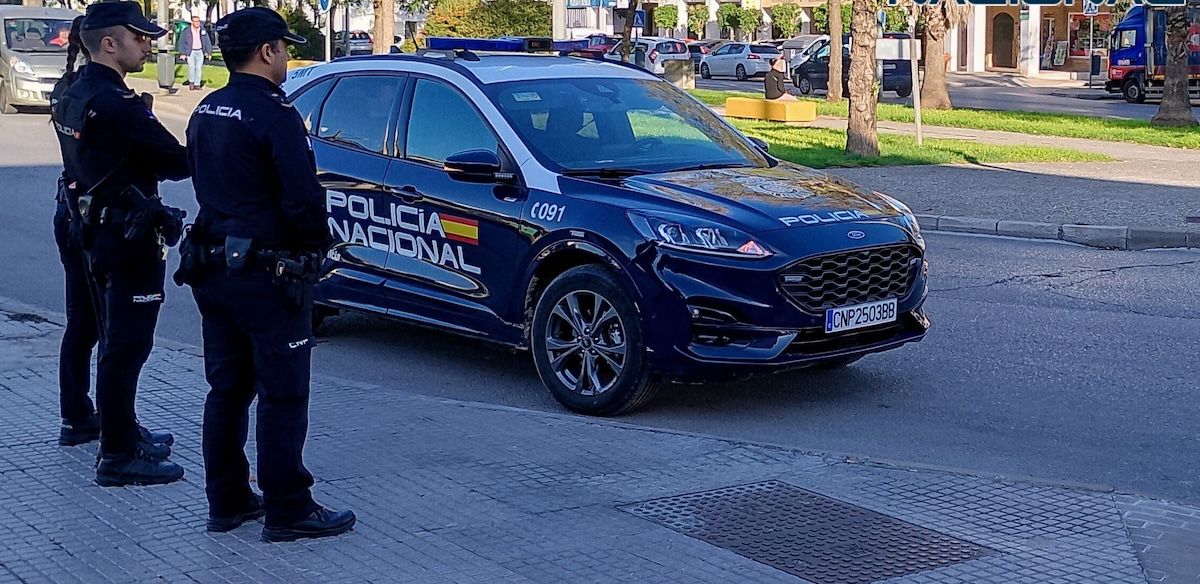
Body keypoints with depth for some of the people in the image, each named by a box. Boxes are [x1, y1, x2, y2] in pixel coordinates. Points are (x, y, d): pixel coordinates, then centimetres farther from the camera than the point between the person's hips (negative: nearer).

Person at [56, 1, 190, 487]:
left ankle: (124, 433, 33)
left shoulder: (73, 97, 10)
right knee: (126, 348, -4)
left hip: (96, 234, 10)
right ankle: (118, 457, 2)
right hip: (130, 240, -10)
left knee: (116, 342, 20)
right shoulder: (116, 105, -21)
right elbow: (176, 162, -19)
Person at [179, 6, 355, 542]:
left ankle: (226, 501, 22)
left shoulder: (205, 113, 11)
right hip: (266, 274, -9)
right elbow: (304, 200, -21)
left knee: (226, 388, 15)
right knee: (282, 396, -1)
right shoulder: (274, 116, -17)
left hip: (212, 269, 9)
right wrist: (316, 242, -4)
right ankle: (288, 512, 5)